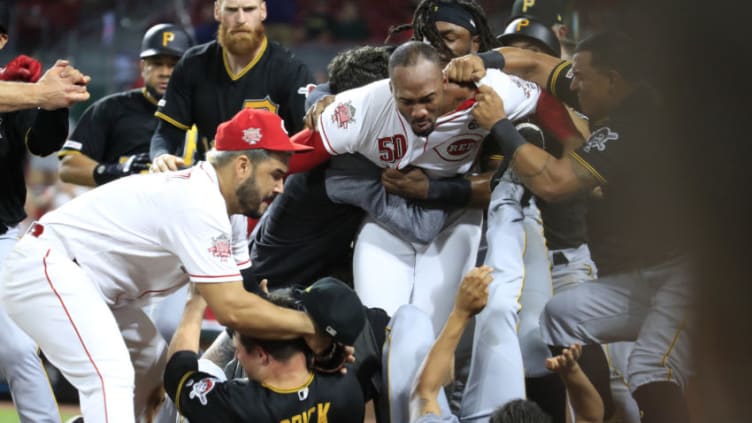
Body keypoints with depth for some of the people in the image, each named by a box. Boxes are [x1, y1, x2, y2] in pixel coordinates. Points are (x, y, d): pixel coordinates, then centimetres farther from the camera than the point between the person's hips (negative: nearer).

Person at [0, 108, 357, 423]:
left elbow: (247, 295, 7)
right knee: (111, 377, -27)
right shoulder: (200, 204, -24)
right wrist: (307, 324, -17)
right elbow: (232, 309, -27)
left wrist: (311, 338, -6)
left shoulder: (223, 208, 8)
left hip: (87, 286, 12)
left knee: (152, 366, 22)